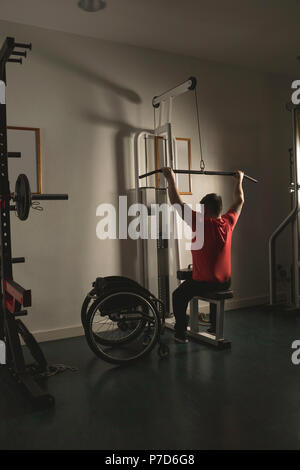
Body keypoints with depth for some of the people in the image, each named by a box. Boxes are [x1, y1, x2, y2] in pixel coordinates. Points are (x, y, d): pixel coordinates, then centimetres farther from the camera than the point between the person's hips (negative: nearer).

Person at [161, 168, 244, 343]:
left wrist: (171, 179, -11)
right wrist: (239, 180, 26)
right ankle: (215, 327, 42)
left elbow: (177, 203, -17)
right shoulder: (228, 223, -3)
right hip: (225, 282, 6)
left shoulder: (202, 224, -18)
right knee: (216, 290, 39)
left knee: (179, 296, 19)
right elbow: (239, 201, 14)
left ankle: (181, 333, 20)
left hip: (203, 282, -6)